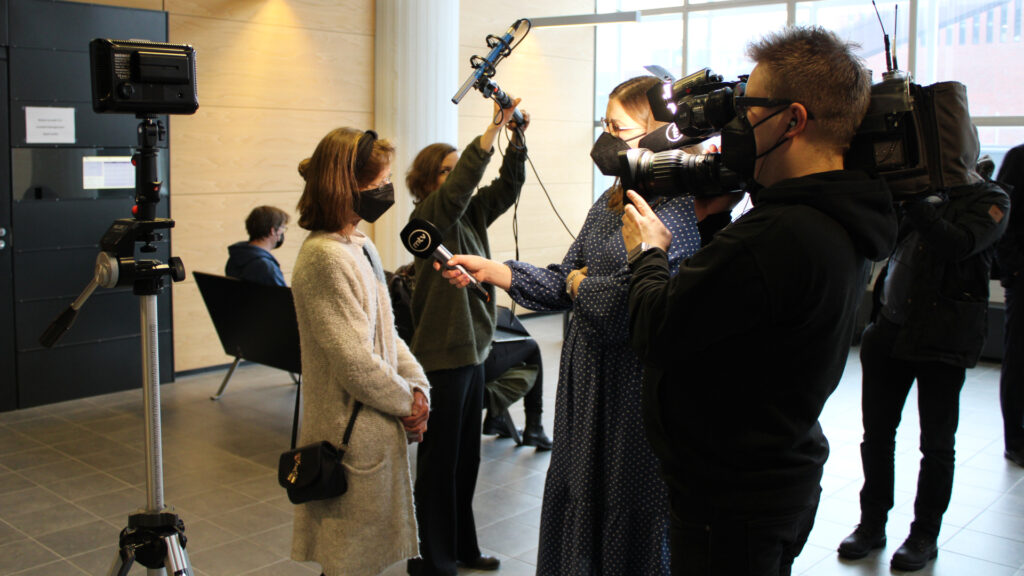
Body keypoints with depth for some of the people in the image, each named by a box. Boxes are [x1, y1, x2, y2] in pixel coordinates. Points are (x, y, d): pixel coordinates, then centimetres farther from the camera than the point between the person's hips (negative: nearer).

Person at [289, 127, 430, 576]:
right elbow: (354, 362, -23)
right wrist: (406, 404, -9)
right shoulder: (326, 258, -21)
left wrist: (417, 386, 0)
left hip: (378, 428, 9)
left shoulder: (361, 246, 9)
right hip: (353, 435, -9)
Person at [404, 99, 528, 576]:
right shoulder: (427, 217, -13)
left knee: (466, 460, 18)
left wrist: (517, 139, -10)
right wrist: (492, 130, -37)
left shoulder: (470, 213, 10)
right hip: (442, 357, -8)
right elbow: (457, 189, -31)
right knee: (439, 463, 2)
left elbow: (507, 187, 5)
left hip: (472, 351, 8)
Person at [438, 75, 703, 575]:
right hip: (586, 379, 9)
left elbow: (620, 305, -26)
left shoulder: (675, 212, -19)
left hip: (634, 389, -9)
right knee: (573, 498, 20)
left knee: (631, 519, 8)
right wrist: (491, 270, 2)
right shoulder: (609, 203, 10)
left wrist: (581, 285, -6)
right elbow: (565, 283, 11)